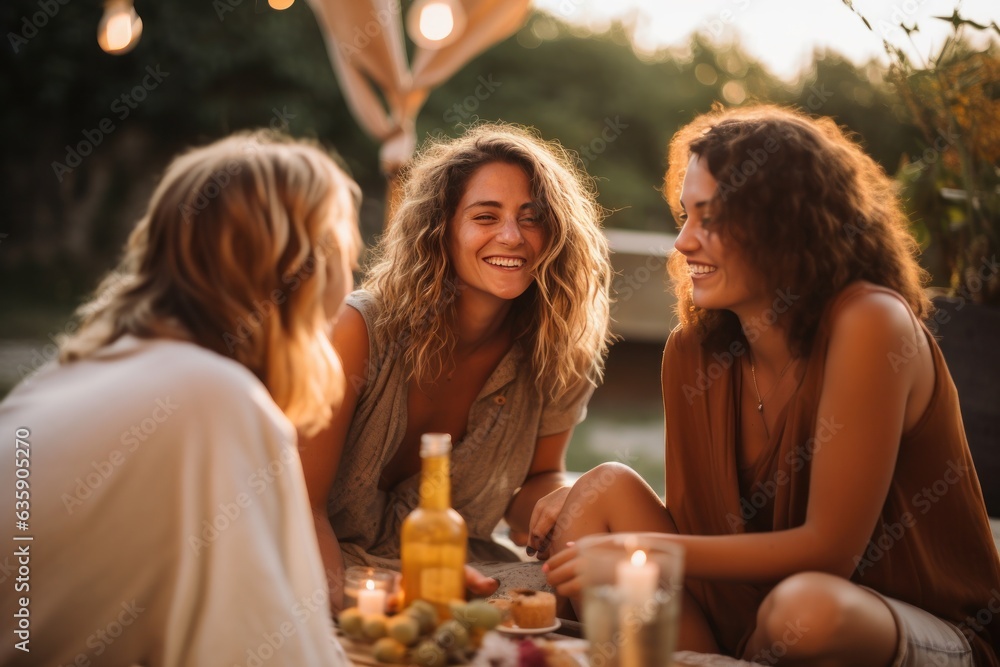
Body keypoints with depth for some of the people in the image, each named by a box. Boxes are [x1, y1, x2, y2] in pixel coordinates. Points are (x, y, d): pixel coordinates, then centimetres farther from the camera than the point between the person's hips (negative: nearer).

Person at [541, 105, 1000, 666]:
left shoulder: (868, 322, -21)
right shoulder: (693, 352, -2)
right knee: (608, 488, -9)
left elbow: (827, 549, -22)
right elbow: (695, 521, 2)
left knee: (805, 605, -38)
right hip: (753, 609, 6)